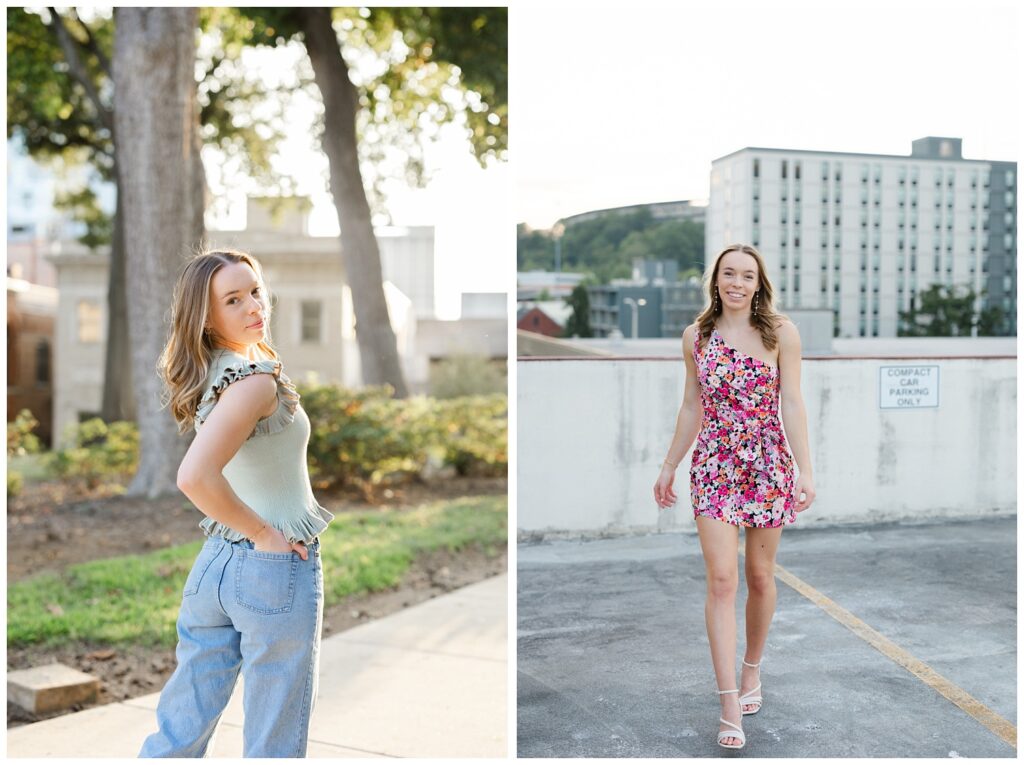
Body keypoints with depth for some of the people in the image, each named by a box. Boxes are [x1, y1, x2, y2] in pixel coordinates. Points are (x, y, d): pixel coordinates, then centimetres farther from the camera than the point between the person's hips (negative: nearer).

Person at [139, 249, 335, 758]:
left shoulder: (206, 375, 8)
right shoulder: (255, 379, -18)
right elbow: (195, 476, -30)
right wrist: (265, 534, -18)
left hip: (215, 560, 8)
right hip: (277, 568, -8)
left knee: (181, 727, 15)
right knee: (274, 746, 7)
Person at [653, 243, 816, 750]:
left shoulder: (780, 333, -1)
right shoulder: (696, 336, 5)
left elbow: (792, 405, -4)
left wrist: (805, 471, -10)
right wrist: (669, 468, 14)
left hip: (767, 465, 0)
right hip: (714, 466, 1)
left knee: (759, 577, 11)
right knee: (721, 581, -8)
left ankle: (752, 670, 34)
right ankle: (730, 706, -5)